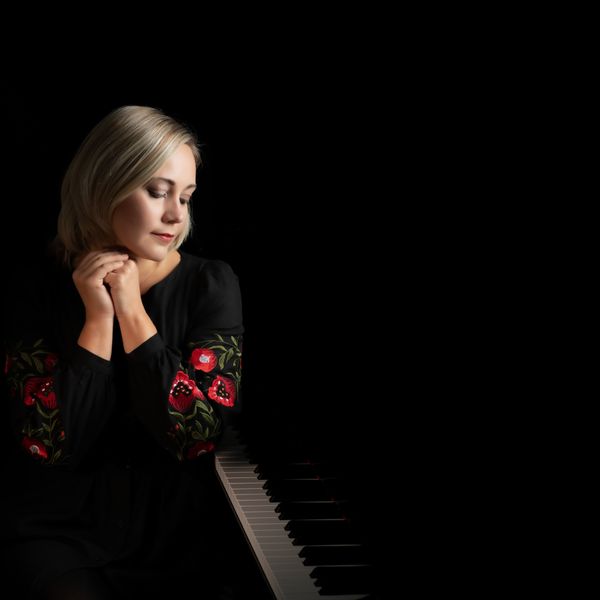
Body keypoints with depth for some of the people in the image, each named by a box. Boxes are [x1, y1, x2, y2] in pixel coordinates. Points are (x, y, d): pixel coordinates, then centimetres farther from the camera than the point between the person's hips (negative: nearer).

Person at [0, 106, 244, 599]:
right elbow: (51, 444, -10)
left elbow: (198, 435, -12)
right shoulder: (42, 290, -3)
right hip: (60, 535, -1)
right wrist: (98, 318, -15)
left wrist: (132, 311, -15)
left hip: (179, 534, 1)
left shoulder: (211, 285, -2)